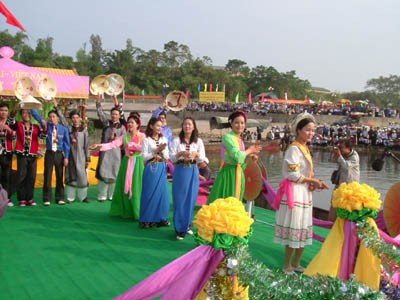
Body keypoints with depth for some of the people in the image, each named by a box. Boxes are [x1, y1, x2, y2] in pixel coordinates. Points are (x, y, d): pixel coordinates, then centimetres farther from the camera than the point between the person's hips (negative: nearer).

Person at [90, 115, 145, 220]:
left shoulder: (142, 136, 1)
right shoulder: (124, 136, 7)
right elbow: (113, 144, -4)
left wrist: (131, 144, -12)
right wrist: (100, 145, -15)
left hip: (137, 163, -3)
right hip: (126, 162, 3)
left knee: (136, 187, -3)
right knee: (124, 186, 4)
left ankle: (137, 211, 5)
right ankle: (125, 211, 13)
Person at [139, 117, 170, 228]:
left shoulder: (163, 139, 9)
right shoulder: (146, 139, -4)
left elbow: (167, 157, 9)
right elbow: (144, 156, -9)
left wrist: (163, 151, -10)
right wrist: (157, 150, -14)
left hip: (162, 168, 5)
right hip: (151, 168, -5)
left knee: (162, 192, 6)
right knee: (150, 193, -1)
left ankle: (161, 218, 15)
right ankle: (148, 219, 8)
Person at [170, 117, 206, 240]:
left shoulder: (198, 141, 6)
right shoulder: (176, 140, 0)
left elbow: (203, 158, 3)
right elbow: (171, 158, -3)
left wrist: (196, 154, -17)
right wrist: (180, 153, -20)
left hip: (193, 171, 2)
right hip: (180, 171, -2)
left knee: (191, 199, 7)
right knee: (180, 199, -2)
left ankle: (187, 225, 24)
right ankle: (180, 229, 5)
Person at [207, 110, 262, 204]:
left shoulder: (240, 141, 14)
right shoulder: (227, 137, -9)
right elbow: (237, 156, -21)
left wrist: (250, 156, 1)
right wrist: (249, 150, -5)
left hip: (239, 175, 8)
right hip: (229, 174, -8)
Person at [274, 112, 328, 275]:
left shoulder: (305, 148, 13)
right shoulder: (294, 148, -15)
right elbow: (293, 175, -18)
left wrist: (314, 182, 2)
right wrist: (313, 181, -10)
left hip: (305, 193, 9)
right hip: (294, 194, -9)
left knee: (304, 231, 14)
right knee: (293, 231, -2)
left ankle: (296, 264, 27)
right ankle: (287, 266, 12)